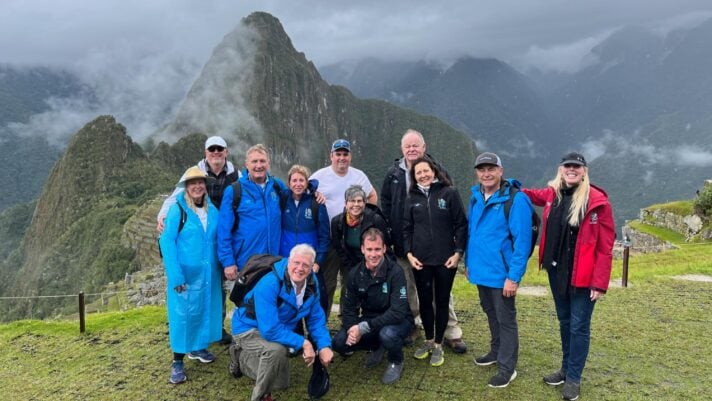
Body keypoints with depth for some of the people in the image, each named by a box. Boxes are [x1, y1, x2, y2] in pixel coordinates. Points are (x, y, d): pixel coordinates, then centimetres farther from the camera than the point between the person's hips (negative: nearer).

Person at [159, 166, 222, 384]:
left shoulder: (212, 210, 4)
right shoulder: (177, 209, -10)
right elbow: (167, 242, -12)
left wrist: (221, 266, 2)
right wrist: (175, 275, -18)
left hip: (208, 272, 5)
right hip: (185, 272, -5)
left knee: (205, 309, 14)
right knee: (182, 313, -1)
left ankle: (198, 347, 33)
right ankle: (177, 362, 9)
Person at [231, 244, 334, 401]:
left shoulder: (312, 282, -15)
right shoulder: (269, 285, -36)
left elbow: (316, 318, -4)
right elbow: (270, 329, -39)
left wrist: (324, 346, -18)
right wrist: (302, 343, -35)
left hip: (281, 329, 7)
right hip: (250, 328, -7)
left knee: (281, 383, 20)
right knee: (276, 349, -40)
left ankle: (244, 358, 43)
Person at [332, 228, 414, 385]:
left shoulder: (395, 271, -22)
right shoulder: (355, 274, -8)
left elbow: (398, 312, -29)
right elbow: (349, 308, -2)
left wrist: (364, 327, -33)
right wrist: (352, 328, -24)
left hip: (398, 321, -4)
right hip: (369, 321, 5)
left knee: (388, 334, -38)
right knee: (339, 342, -16)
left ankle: (396, 362, -2)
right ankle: (377, 347, 13)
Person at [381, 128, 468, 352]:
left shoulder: (438, 171, -3)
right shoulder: (394, 173, 5)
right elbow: (385, 202, 14)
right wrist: (390, 228, 7)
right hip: (403, 243, 3)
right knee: (407, 288, 14)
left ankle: (452, 333, 15)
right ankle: (410, 327, 31)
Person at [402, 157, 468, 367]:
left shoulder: (449, 193, -3)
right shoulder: (412, 198, 6)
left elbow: (461, 225, -2)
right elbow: (406, 228, 8)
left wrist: (458, 252, -8)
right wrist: (409, 253, -2)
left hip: (446, 259, -2)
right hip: (420, 260, 3)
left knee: (442, 301, 7)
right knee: (424, 300, 12)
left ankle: (438, 345, 21)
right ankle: (428, 340, 30)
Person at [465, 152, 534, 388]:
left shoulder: (515, 199, -17)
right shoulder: (476, 197, 5)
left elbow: (522, 240, -19)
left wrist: (514, 276, -20)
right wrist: (468, 262, 14)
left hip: (501, 273, -7)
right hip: (480, 270, 7)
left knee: (506, 320, 7)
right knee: (491, 314, 23)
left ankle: (507, 367, 21)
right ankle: (497, 351, 43)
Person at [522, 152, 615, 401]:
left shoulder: (597, 201, -14)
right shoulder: (552, 194, 2)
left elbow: (605, 247, -14)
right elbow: (534, 195, 28)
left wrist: (600, 282, -17)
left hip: (582, 276, -5)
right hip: (556, 271, 6)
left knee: (579, 327, 6)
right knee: (565, 322, 19)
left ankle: (574, 378, 19)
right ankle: (566, 369, 34)